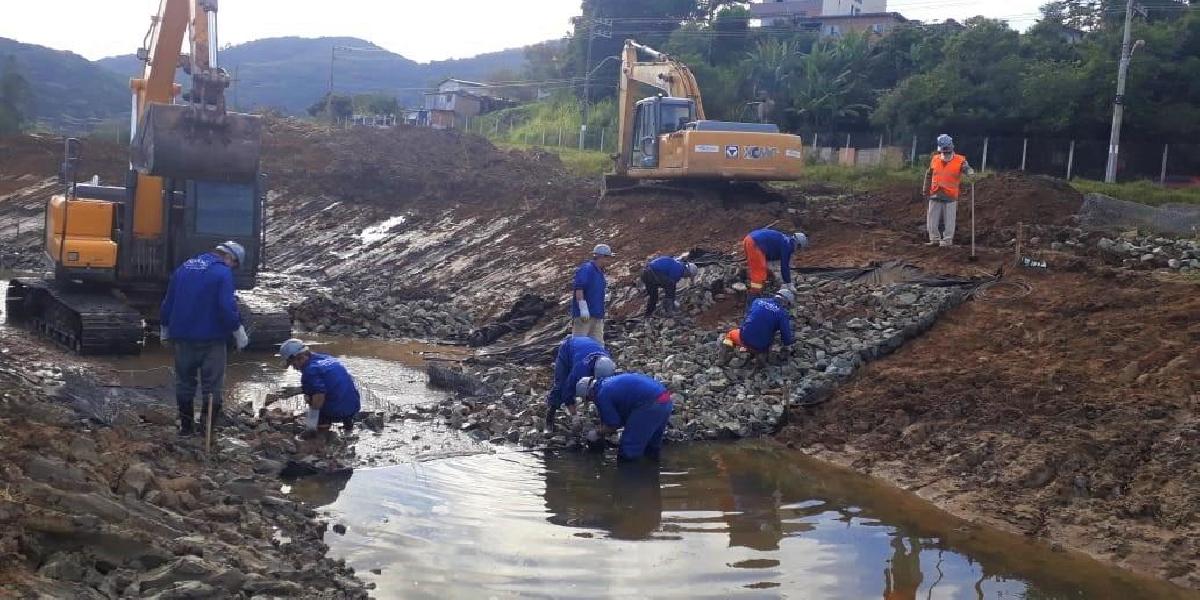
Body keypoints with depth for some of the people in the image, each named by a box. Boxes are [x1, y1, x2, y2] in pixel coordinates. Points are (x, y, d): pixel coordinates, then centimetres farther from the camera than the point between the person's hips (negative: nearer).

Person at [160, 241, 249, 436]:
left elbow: (168, 301, 15)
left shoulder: (185, 267, 11)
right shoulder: (223, 273, -11)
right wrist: (239, 331, -9)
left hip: (182, 336, 6)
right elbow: (228, 307, -20)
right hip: (210, 338, -6)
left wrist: (164, 329, 24)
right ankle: (209, 425, 3)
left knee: (184, 381, 15)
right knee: (212, 383, 4)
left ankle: (186, 425, 22)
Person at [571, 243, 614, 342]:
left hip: (597, 315, 9)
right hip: (584, 314, -9)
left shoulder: (600, 272, 19)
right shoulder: (586, 269, -11)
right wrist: (583, 308, -25)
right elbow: (578, 288, -20)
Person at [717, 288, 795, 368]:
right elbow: (787, 339, -3)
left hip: (744, 339, 1)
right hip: (762, 346, -1)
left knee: (730, 334, 32)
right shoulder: (783, 313, -3)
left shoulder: (758, 301, 6)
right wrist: (790, 340, 20)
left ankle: (722, 359, 11)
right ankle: (761, 354, 2)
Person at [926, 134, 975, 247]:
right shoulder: (935, 159, 9)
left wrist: (971, 173, -40)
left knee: (949, 220, 1)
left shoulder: (959, 160, -3)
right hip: (935, 195, 4)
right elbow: (929, 176, 20)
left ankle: (947, 240, 9)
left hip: (950, 196, -4)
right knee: (932, 219, 6)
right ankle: (934, 239, 16)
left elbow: (967, 169, -18)